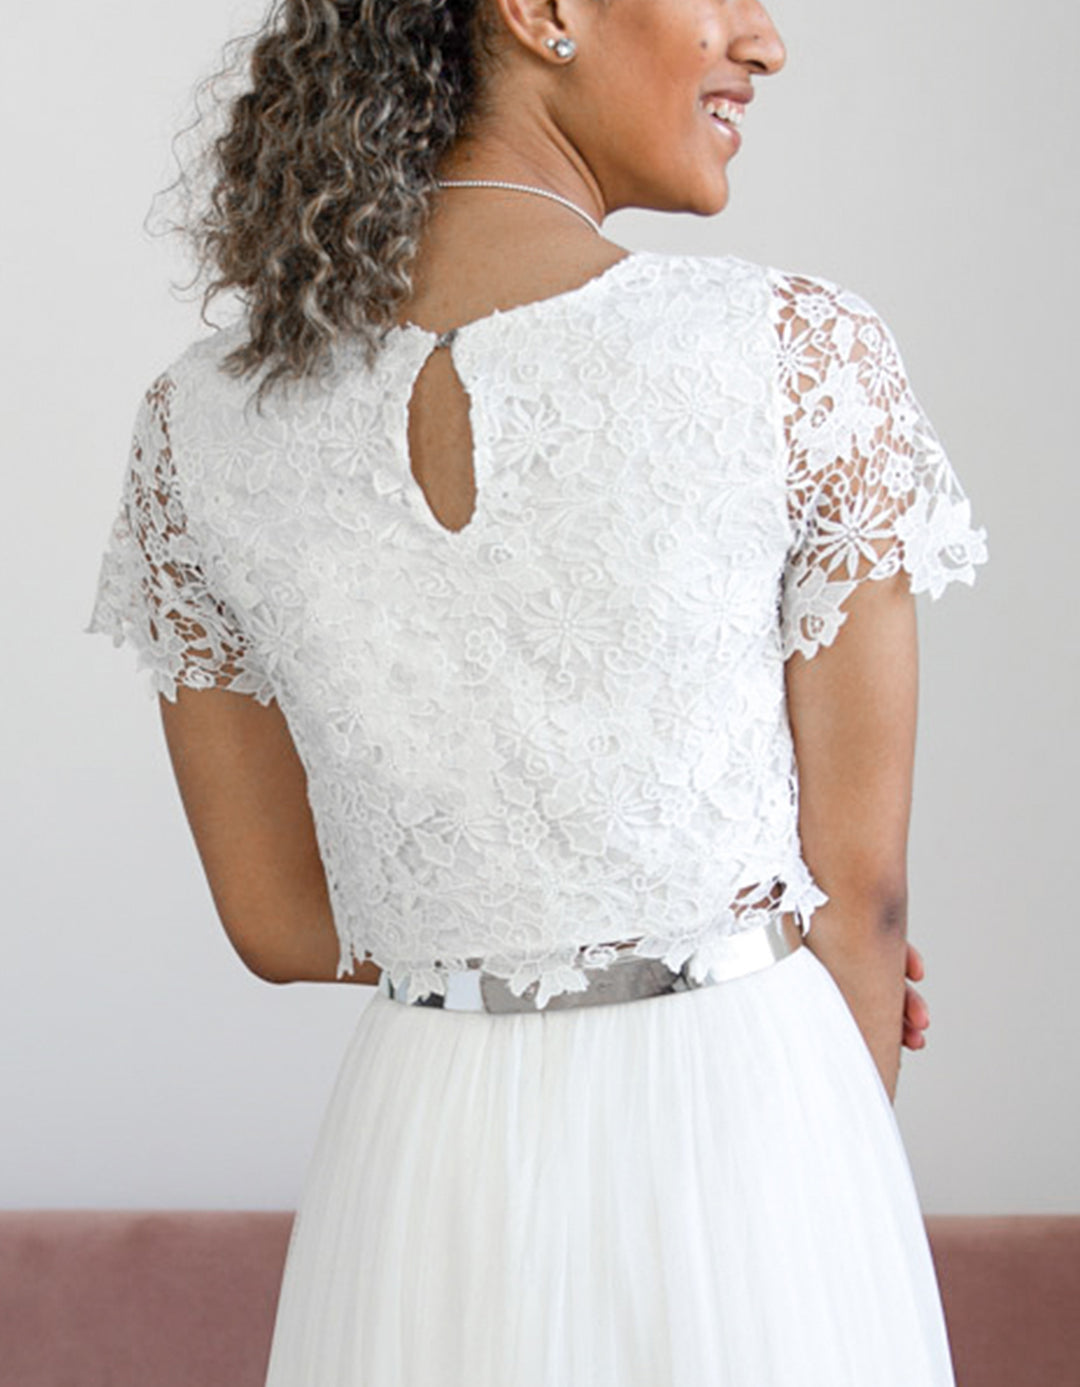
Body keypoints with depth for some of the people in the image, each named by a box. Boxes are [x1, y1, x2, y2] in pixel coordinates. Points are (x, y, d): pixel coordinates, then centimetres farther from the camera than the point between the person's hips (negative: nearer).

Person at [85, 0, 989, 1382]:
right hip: (738, 1137, -3)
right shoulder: (800, 354, -13)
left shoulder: (201, 423, -2)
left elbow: (271, 916, 4)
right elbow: (861, 885, -7)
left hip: (417, 1177, 3)